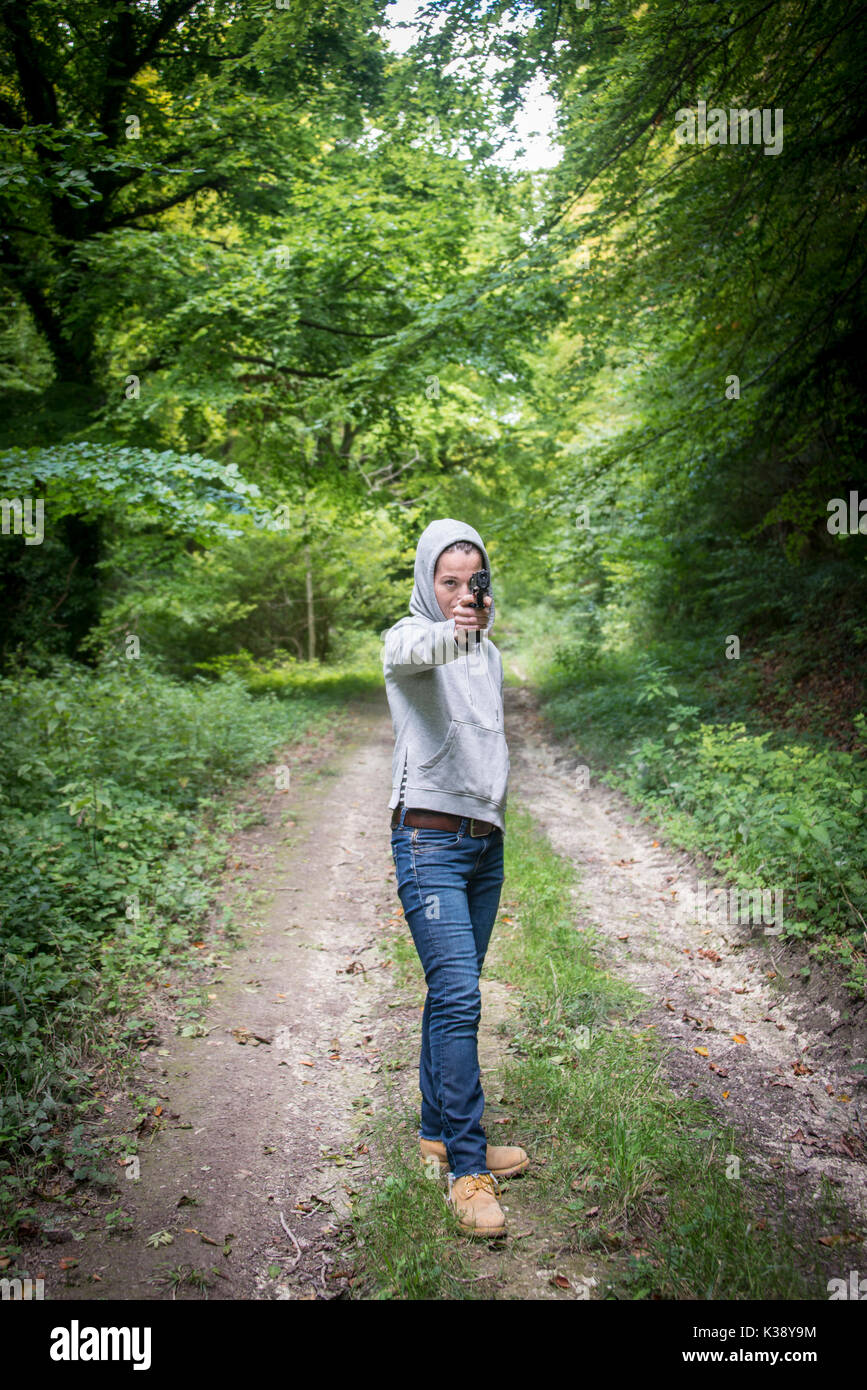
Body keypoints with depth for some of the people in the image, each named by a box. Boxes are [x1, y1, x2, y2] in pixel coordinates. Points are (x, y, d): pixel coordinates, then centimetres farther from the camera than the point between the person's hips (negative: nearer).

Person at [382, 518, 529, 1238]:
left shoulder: (490, 653, 17)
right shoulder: (408, 638, -5)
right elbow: (417, 653, -32)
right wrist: (452, 630, -51)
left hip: (486, 842, 7)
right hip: (430, 839, -6)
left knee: (455, 995, 13)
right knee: (458, 997, -12)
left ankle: (439, 1133, 26)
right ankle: (467, 1166, -3)